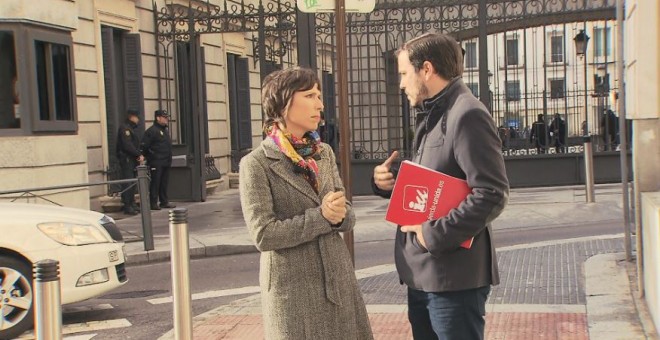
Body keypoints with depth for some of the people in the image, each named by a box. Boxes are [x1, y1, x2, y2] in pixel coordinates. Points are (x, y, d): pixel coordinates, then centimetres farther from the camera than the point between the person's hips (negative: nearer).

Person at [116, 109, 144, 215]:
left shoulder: (133, 128, 20)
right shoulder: (124, 128, -11)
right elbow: (127, 145, -19)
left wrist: (139, 155, 2)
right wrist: (139, 155, -15)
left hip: (133, 159, 10)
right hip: (126, 159, -10)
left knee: (133, 182, 11)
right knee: (128, 182, -10)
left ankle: (132, 204, 18)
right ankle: (127, 206, -10)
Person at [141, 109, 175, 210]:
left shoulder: (165, 130, 17)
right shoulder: (151, 131, -11)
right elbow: (144, 146, -15)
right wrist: (150, 156, -9)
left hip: (166, 162, 8)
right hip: (156, 163, -8)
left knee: (164, 183, 12)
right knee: (155, 183, -5)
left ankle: (164, 202, 18)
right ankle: (153, 203, -1)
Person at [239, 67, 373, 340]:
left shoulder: (324, 153, 9)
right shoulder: (257, 164, -9)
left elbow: (347, 216, 10)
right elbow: (263, 234, -16)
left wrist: (340, 214, -13)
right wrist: (321, 217, -18)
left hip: (338, 281, 5)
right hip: (293, 289, -5)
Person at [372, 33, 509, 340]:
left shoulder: (467, 115, -15)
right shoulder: (433, 118, 17)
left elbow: (492, 195, -22)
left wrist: (434, 234, -20)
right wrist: (388, 182, 5)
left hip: (454, 277, -10)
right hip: (423, 274, 10)